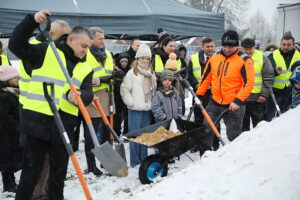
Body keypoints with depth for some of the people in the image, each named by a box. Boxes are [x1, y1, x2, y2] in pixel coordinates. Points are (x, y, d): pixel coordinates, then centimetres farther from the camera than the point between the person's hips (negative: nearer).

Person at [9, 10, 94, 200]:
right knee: (31, 172, 6)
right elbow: (16, 45, -6)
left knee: (59, 172, 15)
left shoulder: (86, 67, 11)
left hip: (65, 125, 4)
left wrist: (76, 95, -21)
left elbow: (88, 94, 3)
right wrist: (32, 20, -18)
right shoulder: (45, 51, 0)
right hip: (38, 120, -4)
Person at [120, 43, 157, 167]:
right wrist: (131, 103, -11)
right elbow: (124, 90, -6)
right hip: (135, 110, -5)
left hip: (147, 109, 6)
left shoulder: (151, 73, 14)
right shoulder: (132, 73, -4)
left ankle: (144, 159, 22)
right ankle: (135, 161, 5)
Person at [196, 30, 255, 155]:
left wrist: (238, 101, -22)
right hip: (215, 102, 5)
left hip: (234, 105, -4)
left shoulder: (244, 60, -9)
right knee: (205, 130, 7)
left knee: (234, 135, 6)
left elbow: (249, 82, -14)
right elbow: (206, 78, 14)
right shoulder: (214, 58, 6)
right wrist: (199, 95, 10)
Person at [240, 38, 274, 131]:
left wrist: (265, 94, -7)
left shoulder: (262, 57, 0)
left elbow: (268, 77, 0)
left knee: (259, 124, 9)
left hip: (258, 98, -1)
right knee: (242, 124, 12)